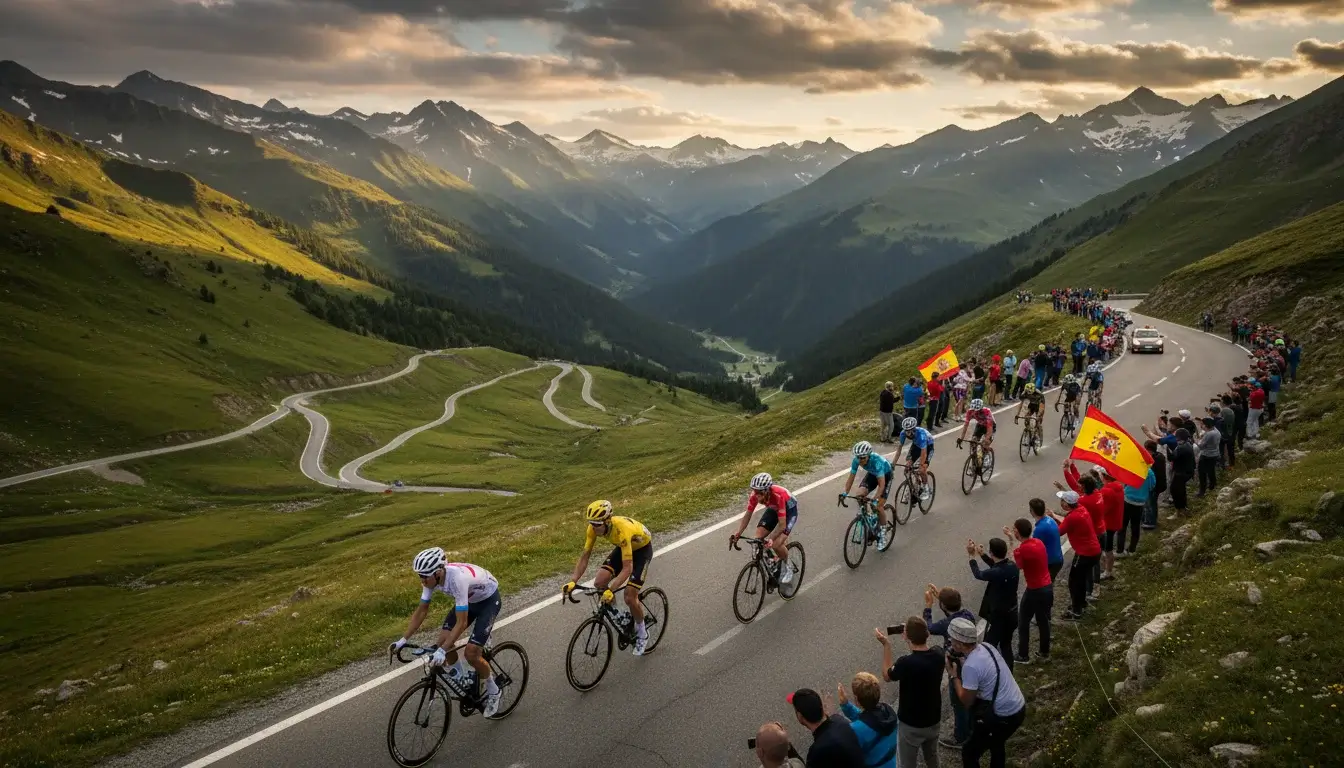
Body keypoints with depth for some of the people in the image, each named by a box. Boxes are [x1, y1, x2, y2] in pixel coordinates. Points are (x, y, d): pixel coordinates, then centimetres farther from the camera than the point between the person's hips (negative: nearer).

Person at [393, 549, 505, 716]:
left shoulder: (457, 579, -40)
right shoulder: (431, 578, -19)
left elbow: (461, 622, -38)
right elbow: (421, 611, -8)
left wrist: (442, 651, -43)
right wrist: (403, 640, -15)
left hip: (488, 599, -7)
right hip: (469, 598, 7)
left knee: (471, 654, -14)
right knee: (443, 640, -6)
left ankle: (493, 691, 10)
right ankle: (462, 679, 19)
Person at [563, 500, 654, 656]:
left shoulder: (622, 530, -42)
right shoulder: (594, 527, -24)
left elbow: (627, 568, -43)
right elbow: (584, 557, -17)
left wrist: (611, 590, -52)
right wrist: (572, 582, -29)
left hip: (642, 548, -6)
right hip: (623, 547, 6)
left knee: (630, 598, -14)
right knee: (599, 583, -14)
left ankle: (642, 633, 12)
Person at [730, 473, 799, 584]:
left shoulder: (778, 495, -41)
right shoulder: (755, 495, -27)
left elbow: (782, 525, -40)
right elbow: (747, 515, -17)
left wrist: (771, 539, -54)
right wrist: (738, 533, -30)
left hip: (789, 510, -5)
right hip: (773, 509, 5)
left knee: (776, 544, -21)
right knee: (758, 538, -11)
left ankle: (787, 567, 8)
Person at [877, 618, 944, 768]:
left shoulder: (906, 663, -32)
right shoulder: (938, 654, -16)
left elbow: (887, 675, -10)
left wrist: (886, 645, -7)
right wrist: (910, 637, 6)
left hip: (911, 724, -5)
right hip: (933, 720, 5)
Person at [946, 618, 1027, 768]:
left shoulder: (970, 666, -26)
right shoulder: (986, 646, -1)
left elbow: (967, 702, -15)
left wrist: (954, 675, -7)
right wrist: (962, 664, 5)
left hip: (1004, 717, -9)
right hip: (1019, 707, 9)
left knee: (969, 753, 7)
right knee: (995, 743, 32)